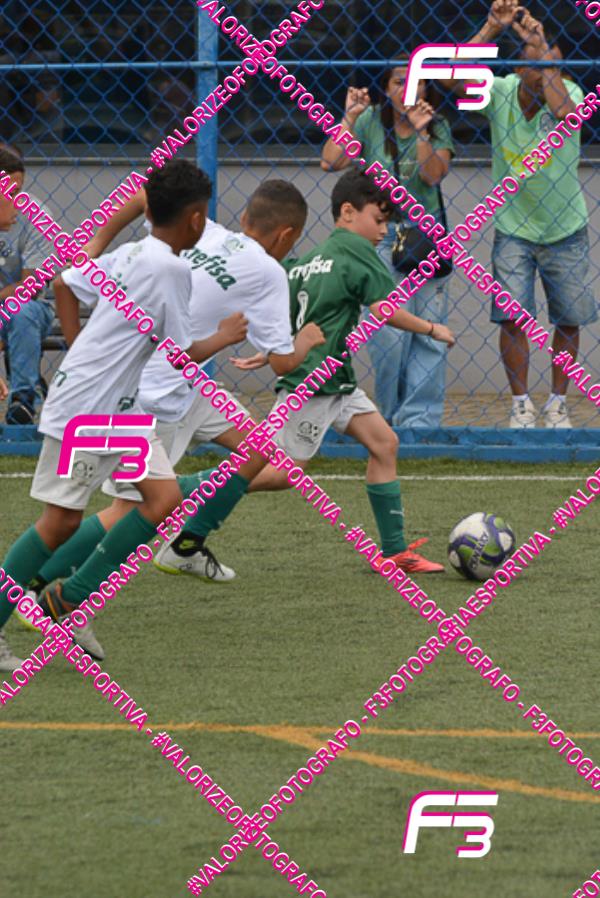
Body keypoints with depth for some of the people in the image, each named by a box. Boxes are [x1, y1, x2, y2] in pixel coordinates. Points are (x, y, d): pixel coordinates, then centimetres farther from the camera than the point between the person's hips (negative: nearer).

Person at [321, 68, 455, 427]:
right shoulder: (370, 121, 2)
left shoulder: (438, 128, 5)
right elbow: (331, 162, -7)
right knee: (391, 333, -9)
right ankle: (391, 413, 8)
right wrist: (350, 118, -12)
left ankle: (421, 418, 6)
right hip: (381, 234, -2)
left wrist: (420, 133, -19)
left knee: (429, 331, 0)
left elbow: (433, 175, -10)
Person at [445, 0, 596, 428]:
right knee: (512, 315, -8)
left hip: (564, 230, 0)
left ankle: (558, 404, 20)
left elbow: (563, 111, -39)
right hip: (514, 227, 0)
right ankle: (521, 404, 3)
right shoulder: (501, 92, -11)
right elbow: (455, 79, -27)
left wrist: (541, 46, -39)